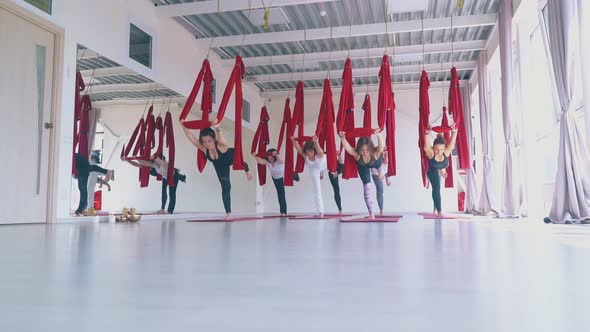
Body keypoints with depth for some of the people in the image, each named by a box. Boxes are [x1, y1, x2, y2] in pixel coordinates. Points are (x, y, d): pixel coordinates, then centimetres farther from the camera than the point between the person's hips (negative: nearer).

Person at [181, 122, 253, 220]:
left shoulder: (221, 146, -48)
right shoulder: (204, 149, -38)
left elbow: (220, 137, -71)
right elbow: (191, 138, -44)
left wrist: (217, 130, -91)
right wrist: (184, 127, -57)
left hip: (232, 157, -2)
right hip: (220, 166, 2)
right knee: (225, 187, -1)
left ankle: (247, 171, 71)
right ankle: (228, 213, 7)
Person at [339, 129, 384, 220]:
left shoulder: (376, 153, -46)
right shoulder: (356, 154, -44)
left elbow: (381, 145, -66)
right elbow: (347, 147, -60)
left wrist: (378, 135, -85)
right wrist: (343, 138, -79)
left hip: (376, 163, 0)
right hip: (363, 167, 0)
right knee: (366, 189, 0)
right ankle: (371, 213, 10)